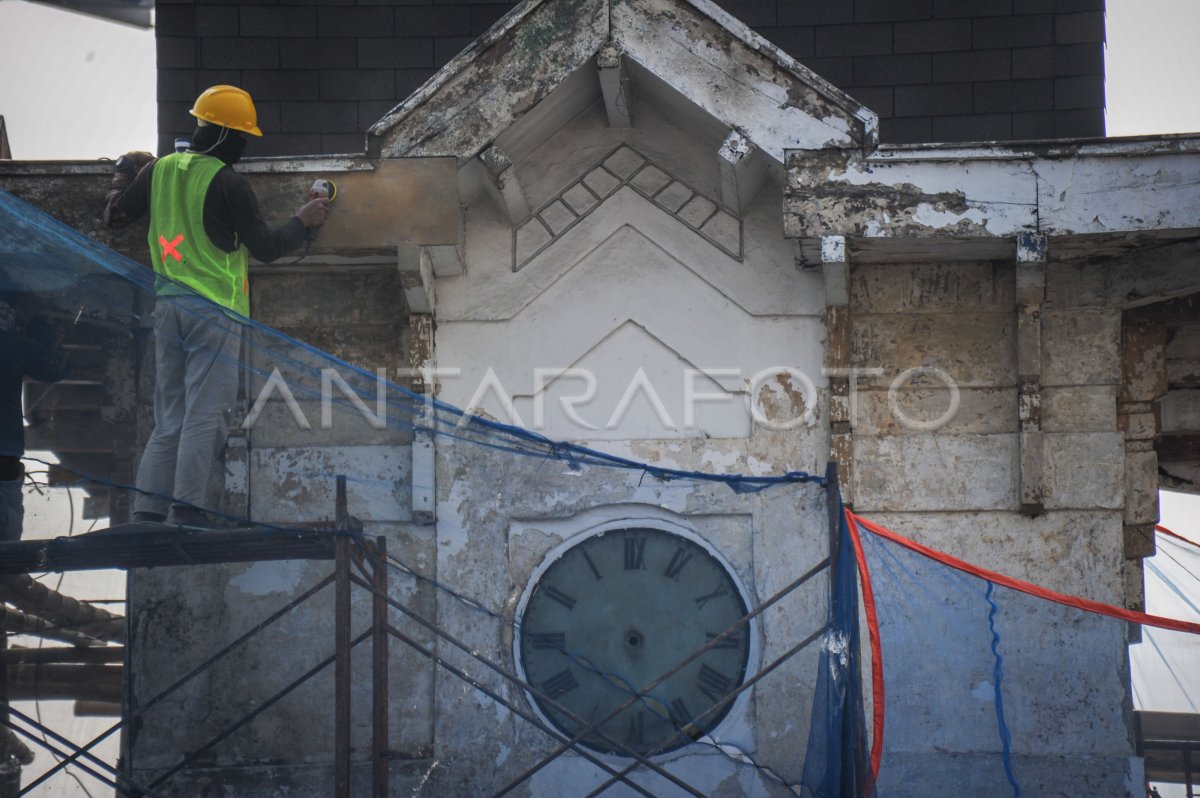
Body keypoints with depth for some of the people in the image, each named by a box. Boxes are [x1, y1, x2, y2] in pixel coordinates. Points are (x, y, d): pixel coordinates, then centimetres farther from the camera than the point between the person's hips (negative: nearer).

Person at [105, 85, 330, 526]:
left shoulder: (160, 170, 8)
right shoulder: (228, 183, -11)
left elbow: (115, 215, 19)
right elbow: (266, 248, -6)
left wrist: (126, 171, 37)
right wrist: (303, 221, 11)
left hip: (167, 305, 7)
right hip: (213, 309, -6)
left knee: (168, 421, 11)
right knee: (203, 418, -5)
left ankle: (146, 515, 6)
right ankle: (186, 515, -9)